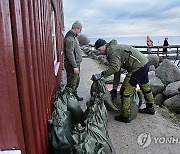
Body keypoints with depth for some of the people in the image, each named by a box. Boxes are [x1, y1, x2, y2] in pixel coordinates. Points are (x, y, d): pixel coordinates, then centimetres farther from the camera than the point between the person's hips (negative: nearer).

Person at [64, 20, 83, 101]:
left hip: (76, 63, 11)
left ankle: (74, 95, 35)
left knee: (77, 80, 21)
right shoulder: (69, 38, -19)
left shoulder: (73, 36, 14)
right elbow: (70, 54, -24)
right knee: (72, 83, -2)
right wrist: (75, 66, -23)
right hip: (72, 65, -11)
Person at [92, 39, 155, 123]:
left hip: (138, 67, -11)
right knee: (145, 87, 27)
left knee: (125, 92, -4)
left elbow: (115, 68, -29)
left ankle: (126, 117, 8)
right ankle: (150, 108, 48)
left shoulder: (113, 50, -14)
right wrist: (114, 87, 15)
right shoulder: (113, 50, 17)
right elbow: (117, 70, 17)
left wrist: (100, 75, -23)